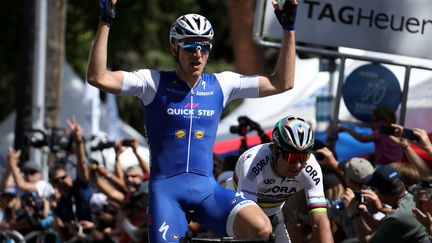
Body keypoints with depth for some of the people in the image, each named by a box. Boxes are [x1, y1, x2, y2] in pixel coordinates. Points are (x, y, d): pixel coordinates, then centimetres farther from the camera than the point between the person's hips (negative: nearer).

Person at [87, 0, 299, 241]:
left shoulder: (221, 84, 8)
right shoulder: (154, 82, -1)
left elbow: (282, 83, 8)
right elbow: (98, 77, -13)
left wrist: (289, 29, 4)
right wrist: (105, 23, -18)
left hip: (207, 189, 2)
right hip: (166, 188, -2)